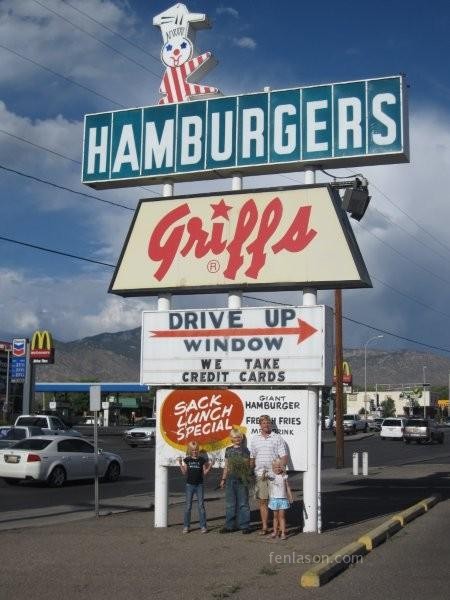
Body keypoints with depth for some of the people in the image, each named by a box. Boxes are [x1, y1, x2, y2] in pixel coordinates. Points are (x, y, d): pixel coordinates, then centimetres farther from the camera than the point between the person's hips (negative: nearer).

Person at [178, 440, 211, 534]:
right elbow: (185, 473, 2)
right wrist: (180, 464, -8)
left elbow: (204, 473, 1)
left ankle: (203, 526, 5)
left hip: (199, 485, -1)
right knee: (188, 506, 4)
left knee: (201, 505, 0)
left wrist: (209, 467, -14)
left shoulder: (202, 460, -1)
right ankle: (186, 526, 12)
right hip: (189, 485, 1)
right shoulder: (187, 460, 2)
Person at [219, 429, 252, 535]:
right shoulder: (228, 450, 11)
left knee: (243, 503, 0)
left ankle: (244, 526, 6)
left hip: (241, 479, -4)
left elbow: (248, 465, -2)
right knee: (230, 504, 9)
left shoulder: (244, 450, -1)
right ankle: (230, 525, 16)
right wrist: (223, 479, 15)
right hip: (230, 478, 4)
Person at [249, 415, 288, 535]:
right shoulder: (254, 440, 13)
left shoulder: (277, 438, 2)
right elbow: (251, 459, 17)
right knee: (262, 501, 6)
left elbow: (284, 457, -2)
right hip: (260, 475, 3)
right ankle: (264, 527, 13)